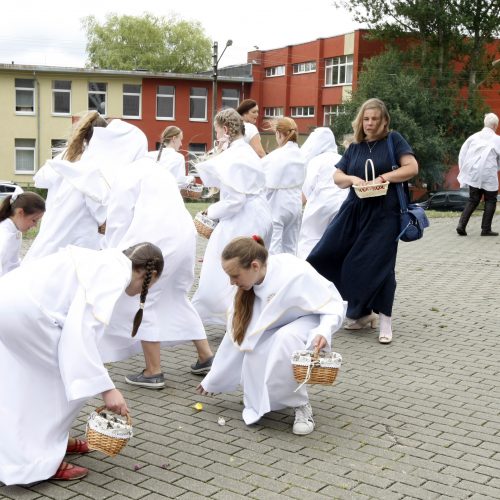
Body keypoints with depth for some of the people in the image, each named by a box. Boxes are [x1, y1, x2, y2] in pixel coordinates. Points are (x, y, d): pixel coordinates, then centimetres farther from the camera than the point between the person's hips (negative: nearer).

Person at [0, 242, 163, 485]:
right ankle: (39, 460, 9)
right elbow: (81, 328, -18)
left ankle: (50, 438, 36)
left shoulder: (105, 262, 22)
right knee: (78, 378, 4)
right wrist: (106, 387, -15)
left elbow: (77, 321, 32)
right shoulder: (116, 271, -6)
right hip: (22, 308, -10)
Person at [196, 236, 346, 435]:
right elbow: (235, 335, -3)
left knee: (285, 338, -38)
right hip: (276, 330, 5)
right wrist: (212, 381, 3)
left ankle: (301, 406, -19)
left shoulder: (296, 274, -33)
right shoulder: (247, 287, -13)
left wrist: (324, 331, -42)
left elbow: (335, 305, -21)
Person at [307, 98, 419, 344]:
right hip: (355, 211, 6)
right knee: (326, 255, 3)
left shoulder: (394, 140, 0)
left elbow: (412, 168, -10)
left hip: (383, 213, -5)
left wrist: (382, 178, -18)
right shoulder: (354, 148, 13)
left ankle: (385, 319, 9)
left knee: (377, 264, -6)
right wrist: (352, 178, -10)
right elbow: (337, 177, 11)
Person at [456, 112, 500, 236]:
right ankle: (486, 229, 9)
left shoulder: (474, 137, 7)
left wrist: (463, 170, 16)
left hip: (473, 174, 4)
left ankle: (461, 225, 0)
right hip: (488, 175, -4)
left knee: (473, 200, 14)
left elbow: (462, 153, 8)